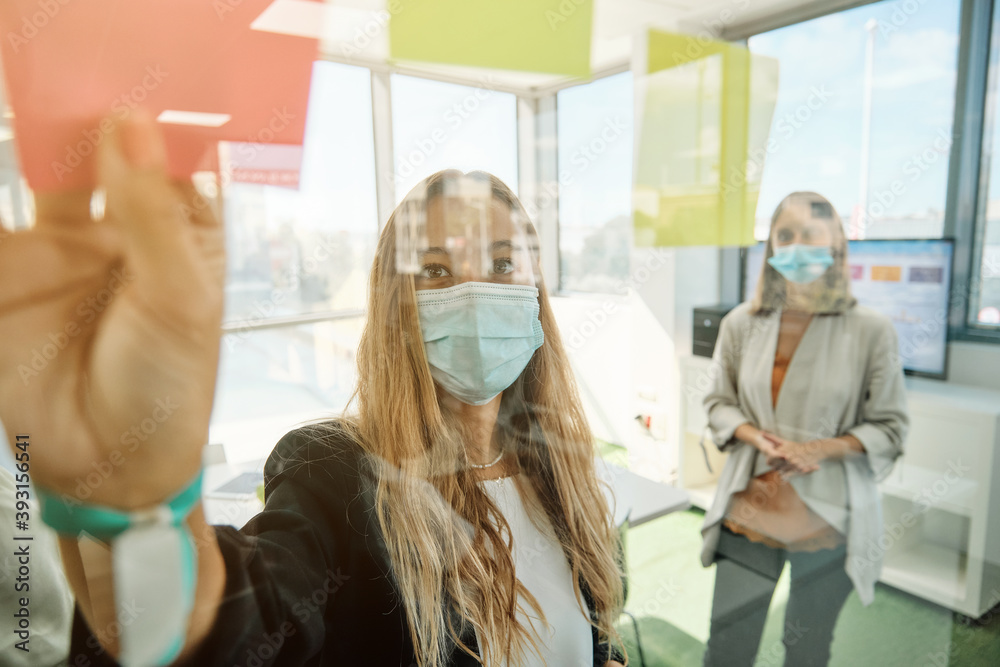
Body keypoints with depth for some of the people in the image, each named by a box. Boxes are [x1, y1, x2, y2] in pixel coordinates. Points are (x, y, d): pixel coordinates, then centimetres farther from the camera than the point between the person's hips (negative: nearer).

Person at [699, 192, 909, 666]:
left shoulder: (871, 331, -8)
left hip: (829, 516, -1)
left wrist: (825, 449, -17)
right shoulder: (741, 324, -3)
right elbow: (718, 403, 7)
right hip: (750, 510, 1)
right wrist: (753, 436, -13)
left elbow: (891, 427, -1)